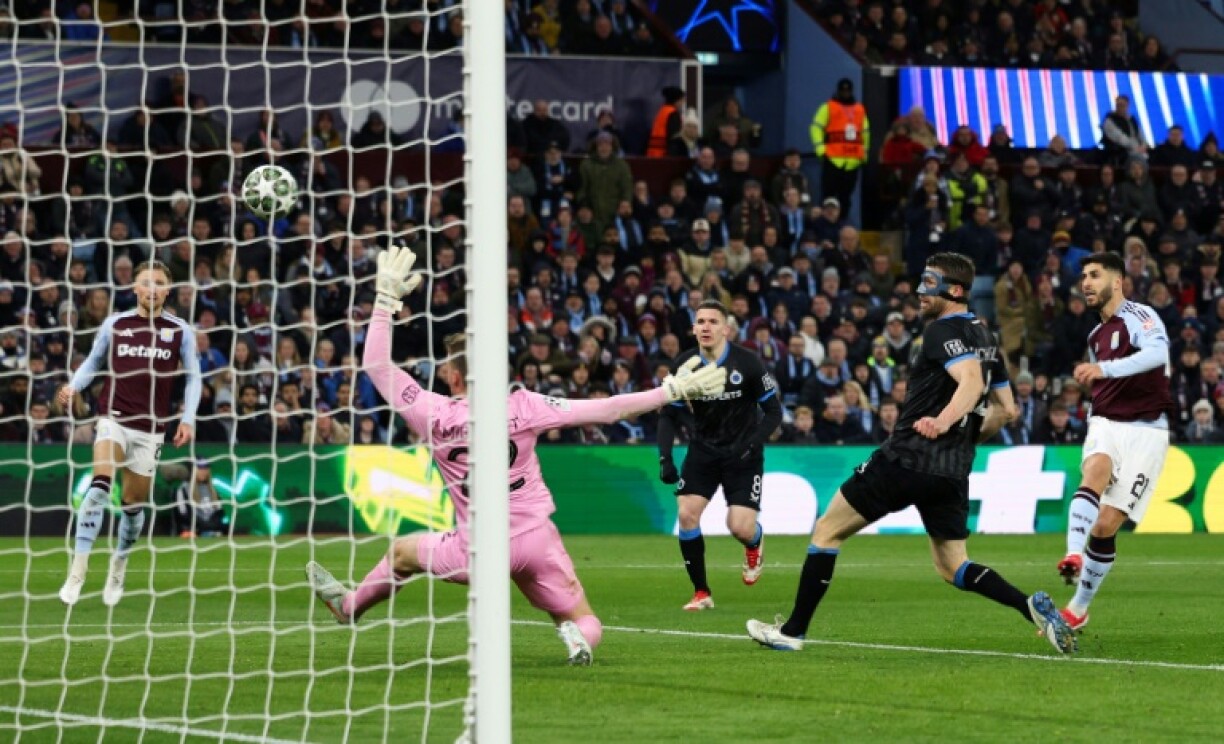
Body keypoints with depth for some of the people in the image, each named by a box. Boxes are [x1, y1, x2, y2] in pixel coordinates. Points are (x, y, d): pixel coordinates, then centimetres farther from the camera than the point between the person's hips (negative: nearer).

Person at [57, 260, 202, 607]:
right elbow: (93, 361, 14)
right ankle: (77, 573, -25)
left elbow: (193, 376, 10)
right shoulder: (115, 324, 2)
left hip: (151, 428, 1)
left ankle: (118, 571, 34)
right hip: (114, 418, -1)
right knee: (100, 484, -24)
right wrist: (73, 386, -5)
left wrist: (188, 418, -1)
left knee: (135, 503, 8)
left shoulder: (180, 331, 2)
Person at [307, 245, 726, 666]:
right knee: (585, 624, 10)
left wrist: (387, 298, -1)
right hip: (537, 539, 0)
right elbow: (602, 411, -11)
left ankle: (349, 604, 47)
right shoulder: (523, 407, -9)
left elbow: (376, 363, -4)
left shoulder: (435, 416, -10)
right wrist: (673, 390, -6)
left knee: (403, 552, 28)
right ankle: (577, 636, -24)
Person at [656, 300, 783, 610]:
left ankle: (755, 543, 28)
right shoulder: (684, 365, -7)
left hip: (741, 454, -3)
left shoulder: (747, 363, -16)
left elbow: (773, 412, -9)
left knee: (740, 527, -13)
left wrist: (750, 446, -22)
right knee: (687, 513, -16)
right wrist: (665, 459, -10)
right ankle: (701, 592, -2)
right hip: (702, 451, 3)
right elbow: (669, 415, 3)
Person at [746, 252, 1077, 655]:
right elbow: (1005, 408, 22)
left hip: (907, 459, -8)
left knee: (827, 530, 5)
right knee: (953, 567, 13)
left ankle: (793, 630, 4)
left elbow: (971, 381, -26)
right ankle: (1032, 606, -11)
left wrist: (943, 422, -39)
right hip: (953, 471, 8)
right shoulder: (985, 338, 16)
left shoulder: (943, 330, -9)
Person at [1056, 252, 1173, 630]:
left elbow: (1157, 351, -29)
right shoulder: (1096, 335, 19)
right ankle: (1074, 556, -51)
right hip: (1105, 425, 5)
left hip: (1145, 431, -5)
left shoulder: (1138, 316, -7)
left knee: (1106, 525, -9)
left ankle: (1078, 609, 6)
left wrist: (1104, 369, -41)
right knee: (1094, 472, -31)